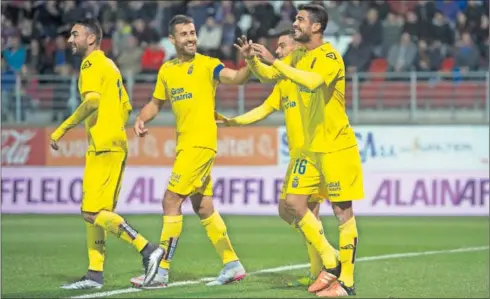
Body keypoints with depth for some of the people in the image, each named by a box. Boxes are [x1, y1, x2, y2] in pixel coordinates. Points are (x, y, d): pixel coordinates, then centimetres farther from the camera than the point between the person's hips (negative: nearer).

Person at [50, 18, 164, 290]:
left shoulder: (91, 65, -9)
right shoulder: (109, 66, 20)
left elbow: (92, 101, -25)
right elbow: (126, 107, 23)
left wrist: (62, 130, -21)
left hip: (103, 147, -10)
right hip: (116, 144, 10)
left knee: (93, 213, -11)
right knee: (95, 212, 11)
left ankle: (147, 249, -16)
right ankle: (95, 274, 10)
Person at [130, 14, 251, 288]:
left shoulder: (207, 65, -7)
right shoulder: (167, 70, 12)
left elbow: (235, 78, -22)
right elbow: (156, 103, 23)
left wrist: (249, 66, -43)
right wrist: (141, 120, 4)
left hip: (201, 143, -8)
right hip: (185, 144, 8)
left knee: (171, 201, -10)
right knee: (203, 207, 13)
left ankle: (162, 271, -7)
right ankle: (232, 265, 22)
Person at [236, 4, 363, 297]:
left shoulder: (330, 56, -16)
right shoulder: (298, 56, 9)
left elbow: (312, 81, -35)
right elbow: (268, 74, 16)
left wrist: (274, 60, -34)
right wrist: (252, 59, -4)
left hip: (337, 146, -8)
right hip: (311, 147, 8)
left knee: (343, 211, -4)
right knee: (293, 204, 5)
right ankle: (330, 263, 17)